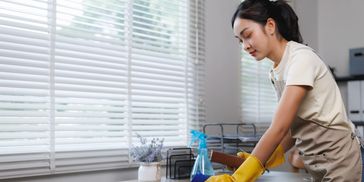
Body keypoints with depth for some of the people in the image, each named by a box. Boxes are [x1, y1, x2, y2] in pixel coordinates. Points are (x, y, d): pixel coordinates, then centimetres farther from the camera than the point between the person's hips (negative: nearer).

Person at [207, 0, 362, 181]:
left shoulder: (301, 58, -18)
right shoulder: (276, 72, 7)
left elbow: (279, 127, -25)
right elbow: (292, 125, 6)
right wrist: (262, 160, -6)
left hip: (336, 158, -7)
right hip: (314, 160, 7)